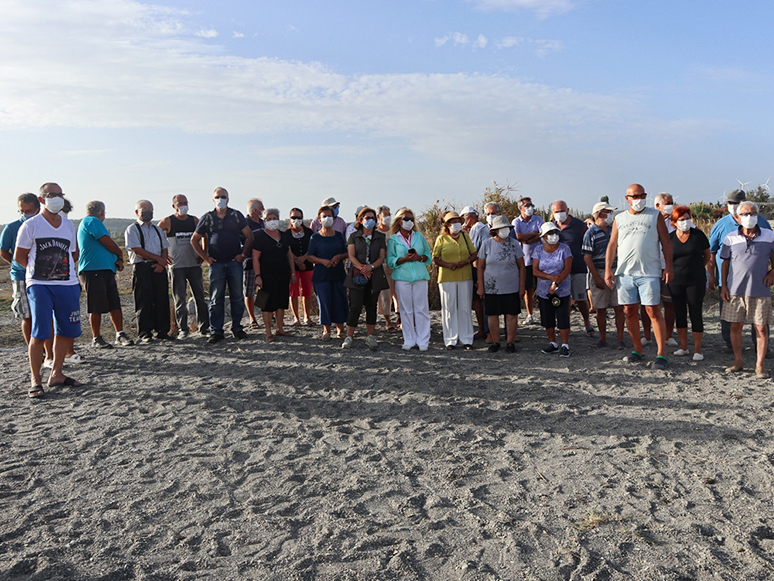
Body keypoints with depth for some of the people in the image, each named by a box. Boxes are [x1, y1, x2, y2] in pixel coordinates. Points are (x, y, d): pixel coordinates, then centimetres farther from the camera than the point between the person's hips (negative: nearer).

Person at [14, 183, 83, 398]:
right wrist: (40, 270, 4)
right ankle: (35, 380, 3)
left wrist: (62, 269, 9)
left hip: (68, 285, 5)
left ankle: (56, 374, 22)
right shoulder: (31, 226, -2)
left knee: (67, 331, 9)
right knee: (39, 333, -8)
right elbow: (19, 257, 2)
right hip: (39, 285, -5)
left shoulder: (68, 225, 12)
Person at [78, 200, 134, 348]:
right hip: (93, 270, -9)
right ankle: (96, 339, 6)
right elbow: (108, 243, -12)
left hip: (106, 269, 9)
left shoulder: (87, 222, 26)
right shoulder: (92, 221, -6)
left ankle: (120, 334, 9)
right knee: (96, 307, -3)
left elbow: (103, 247, 23)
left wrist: (117, 259, 7)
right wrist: (120, 254, 7)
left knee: (115, 303, 5)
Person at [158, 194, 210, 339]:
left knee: (200, 297, 4)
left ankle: (204, 328, 10)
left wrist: (202, 255, 6)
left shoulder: (194, 220, 9)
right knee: (180, 300, 0)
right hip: (176, 266, -3)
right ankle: (183, 329, 8)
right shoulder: (167, 222, 0)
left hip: (194, 265, 3)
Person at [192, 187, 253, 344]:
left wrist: (243, 254, 0)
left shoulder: (236, 215, 7)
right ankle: (216, 331, 5)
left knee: (237, 297, 3)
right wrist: (205, 257, 4)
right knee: (216, 299, 0)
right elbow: (194, 240, 12)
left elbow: (249, 236, 9)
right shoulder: (207, 218, 7)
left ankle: (237, 328, 14)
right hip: (216, 263, 0)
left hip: (235, 262, 0)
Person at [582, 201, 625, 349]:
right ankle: (603, 339, 16)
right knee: (600, 309, 5)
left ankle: (620, 339, 7)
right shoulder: (591, 233, -3)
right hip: (599, 273, -3)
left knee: (619, 307, 0)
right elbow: (587, 257, -8)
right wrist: (597, 278, -13)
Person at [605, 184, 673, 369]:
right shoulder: (619, 219, 13)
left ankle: (662, 354, -3)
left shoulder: (655, 216, 6)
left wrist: (668, 267, -4)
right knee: (630, 311, 6)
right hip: (624, 273, 3)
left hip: (649, 272, -3)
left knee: (653, 311, -7)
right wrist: (608, 269, 5)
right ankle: (637, 350, 18)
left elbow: (666, 243, 5)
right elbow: (612, 245, 13)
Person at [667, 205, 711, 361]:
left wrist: (697, 267, 6)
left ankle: (697, 350, 7)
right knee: (679, 314, 8)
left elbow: (707, 255, 8)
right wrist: (672, 270, 4)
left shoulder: (698, 234, -2)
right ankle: (683, 347, 20)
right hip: (676, 282, 3)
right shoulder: (670, 238, 2)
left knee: (696, 314, -1)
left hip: (695, 281, -2)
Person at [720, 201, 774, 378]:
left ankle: (760, 365, 10)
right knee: (735, 326, 5)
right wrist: (724, 285, 4)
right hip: (735, 289, 1)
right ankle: (737, 361, 18)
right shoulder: (730, 238, 4)